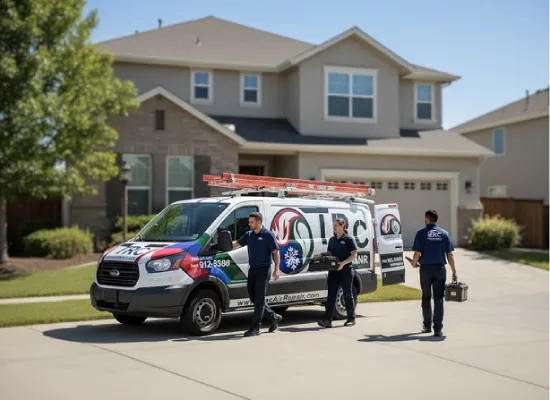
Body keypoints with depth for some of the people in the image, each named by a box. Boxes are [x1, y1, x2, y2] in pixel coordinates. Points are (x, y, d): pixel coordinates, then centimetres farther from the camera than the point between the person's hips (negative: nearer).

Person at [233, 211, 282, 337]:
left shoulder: (268, 235, -7)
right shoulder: (248, 235, 12)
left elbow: (276, 252, -8)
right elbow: (237, 244, 7)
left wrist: (276, 270, -15)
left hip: (263, 270, -7)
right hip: (252, 270, 7)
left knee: (259, 299, -4)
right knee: (253, 297, 11)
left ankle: (255, 328, -1)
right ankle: (274, 317, 26)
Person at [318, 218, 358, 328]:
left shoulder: (348, 239, -5)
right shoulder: (332, 240, 13)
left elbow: (354, 254, -10)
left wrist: (343, 263, -22)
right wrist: (323, 255, -1)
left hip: (346, 270, -5)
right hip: (333, 270, 5)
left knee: (347, 294, 5)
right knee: (331, 295, -2)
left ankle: (351, 318, 18)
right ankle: (327, 320, -6)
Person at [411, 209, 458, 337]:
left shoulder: (421, 233, -4)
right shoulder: (444, 233, 2)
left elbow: (417, 253, -8)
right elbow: (449, 254, 0)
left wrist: (414, 263, 13)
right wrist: (454, 272, 5)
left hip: (425, 269, -1)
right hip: (440, 269, 1)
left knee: (426, 298, 15)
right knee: (438, 299, 3)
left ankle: (427, 326, 23)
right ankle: (437, 329, -3)